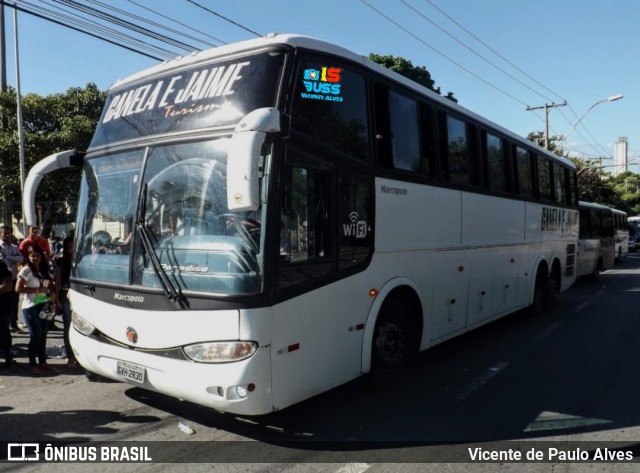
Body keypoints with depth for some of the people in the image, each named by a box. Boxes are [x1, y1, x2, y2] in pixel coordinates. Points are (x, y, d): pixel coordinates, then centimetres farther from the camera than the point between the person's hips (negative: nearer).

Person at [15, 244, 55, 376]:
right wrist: (37, 290, -17)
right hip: (30, 307, -6)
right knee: (35, 335, -4)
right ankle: (32, 365, 7)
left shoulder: (44, 270, 11)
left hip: (43, 306, 6)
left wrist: (50, 288, -3)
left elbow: (50, 285, 18)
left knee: (43, 335, 9)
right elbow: (18, 289, -14)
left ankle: (42, 362, 19)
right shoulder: (26, 270, -8)